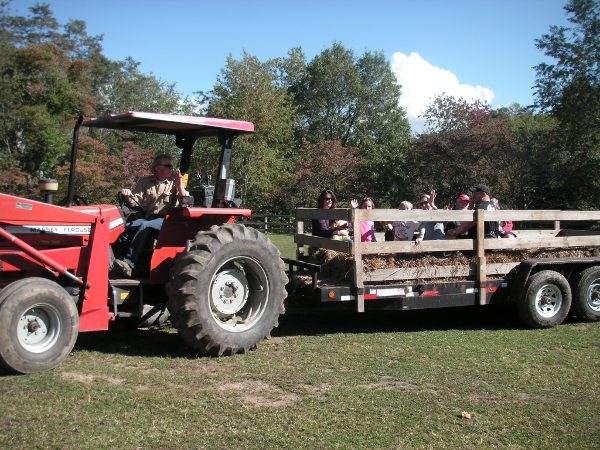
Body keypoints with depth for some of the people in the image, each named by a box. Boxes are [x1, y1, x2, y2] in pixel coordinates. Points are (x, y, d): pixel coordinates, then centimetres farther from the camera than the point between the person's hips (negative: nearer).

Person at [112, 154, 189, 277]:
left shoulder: (173, 183, 8)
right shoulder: (145, 182, 14)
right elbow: (135, 202, 10)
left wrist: (179, 183, -15)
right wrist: (128, 196, -11)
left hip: (164, 220, -3)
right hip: (147, 217, 3)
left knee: (144, 225, -33)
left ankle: (128, 263, -39)